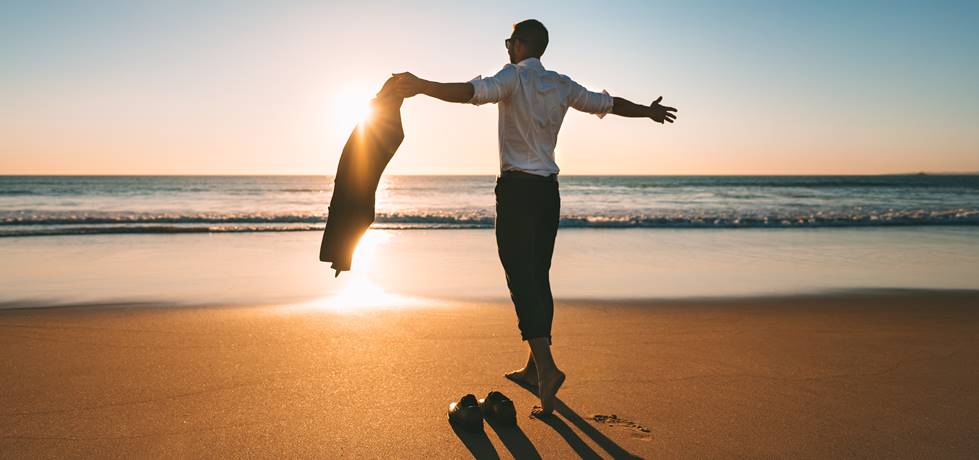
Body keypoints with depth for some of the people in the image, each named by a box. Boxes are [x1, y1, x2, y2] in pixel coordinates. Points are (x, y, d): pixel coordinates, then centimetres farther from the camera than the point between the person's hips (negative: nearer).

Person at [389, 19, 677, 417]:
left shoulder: (514, 77, -6)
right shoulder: (562, 86, 13)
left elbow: (473, 92, -27)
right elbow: (608, 103, 25)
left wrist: (421, 86, -35)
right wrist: (648, 111, 42)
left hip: (517, 188, -7)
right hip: (549, 189, 7)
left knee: (521, 277, -11)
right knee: (539, 276, 11)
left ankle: (546, 366, -23)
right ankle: (535, 368, 19)